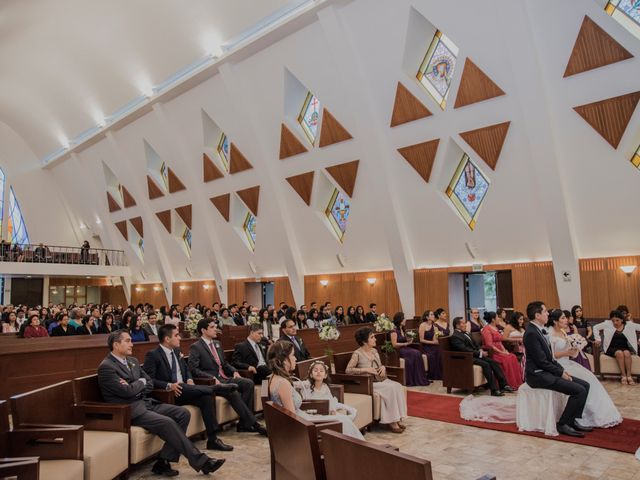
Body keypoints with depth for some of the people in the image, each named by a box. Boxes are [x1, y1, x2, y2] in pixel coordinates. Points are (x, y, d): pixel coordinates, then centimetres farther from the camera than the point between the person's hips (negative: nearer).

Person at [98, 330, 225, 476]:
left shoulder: (132, 361, 15)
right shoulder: (106, 367, -11)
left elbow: (150, 384, 15)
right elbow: (127, 392, -19)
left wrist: (134, 388, -4)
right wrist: (141, 382, 0)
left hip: (146, 402, 8)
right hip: (130, 410, -8)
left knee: (183, 413, -9)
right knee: (167, 423, -27)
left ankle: (164, 461, -11)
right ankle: (200, 461, -18)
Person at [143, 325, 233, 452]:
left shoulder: (177, 351, 14)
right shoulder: (152, 355, -8)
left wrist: (189, 380, 3)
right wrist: (169, 386, -26)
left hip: (183, 390, 7)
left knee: (207, 397, -20)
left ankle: (212, 439, -18)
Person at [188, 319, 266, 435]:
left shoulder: (217, 344, 19)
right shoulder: (195, 347, -4)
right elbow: (193, 369, -13)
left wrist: (234, 371, 6)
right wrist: (212, 378, -23)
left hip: (225, 378, 7)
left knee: (249, 383, -17)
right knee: (233, 392, -33)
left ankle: (244, 424, -15)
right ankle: (253, 424, -23)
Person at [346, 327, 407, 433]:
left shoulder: (374, 351, 12)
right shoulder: (357, 354, -10)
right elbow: (348, 370, -19)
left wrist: (383, 367, 0)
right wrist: (365, 369, -23)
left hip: (380, 380, 7)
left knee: (398, 386, -19)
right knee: (390, 388, -28)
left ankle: (398, 419, -17)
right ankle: (391, 422, -19)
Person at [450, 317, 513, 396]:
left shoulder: (466, 333, 17)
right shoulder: (455, 337, -13)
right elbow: (465, 350, -20)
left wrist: (480, 350, 2)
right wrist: (480, 353, -17)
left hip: (476, 355, 9)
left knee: (494, 362, -7)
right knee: (485, 364, -28)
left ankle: (503, 385, -7)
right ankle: (494, 390, -26)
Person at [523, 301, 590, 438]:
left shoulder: (539, 330, 11)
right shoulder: (531, 333, -20)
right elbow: (542, 361, -20)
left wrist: (562, 370, 4)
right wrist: (561, 373, -11)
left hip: (547, 371, 10)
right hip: (538, 375, -10)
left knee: (585, 385, 5)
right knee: (578, 390, -17)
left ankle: (572, 421, 10)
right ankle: (563, 424, -5)